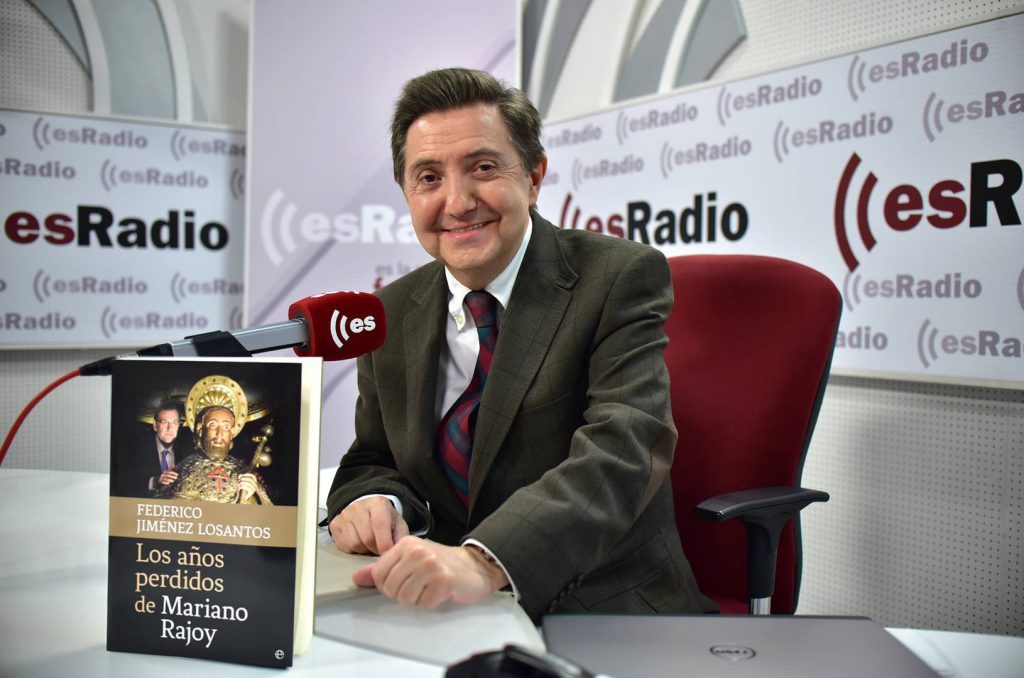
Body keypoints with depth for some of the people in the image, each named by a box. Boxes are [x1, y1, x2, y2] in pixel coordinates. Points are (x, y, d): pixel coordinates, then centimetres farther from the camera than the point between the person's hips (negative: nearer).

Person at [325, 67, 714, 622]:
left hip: (609, 611, -4)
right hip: (448, 612, 5)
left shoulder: (622, 277, -10)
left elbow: (624, 452, -24)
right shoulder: (393, 315, 6)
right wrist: (372, 501, -12)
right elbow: (372, 461, 14)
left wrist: (483, 560, -41)